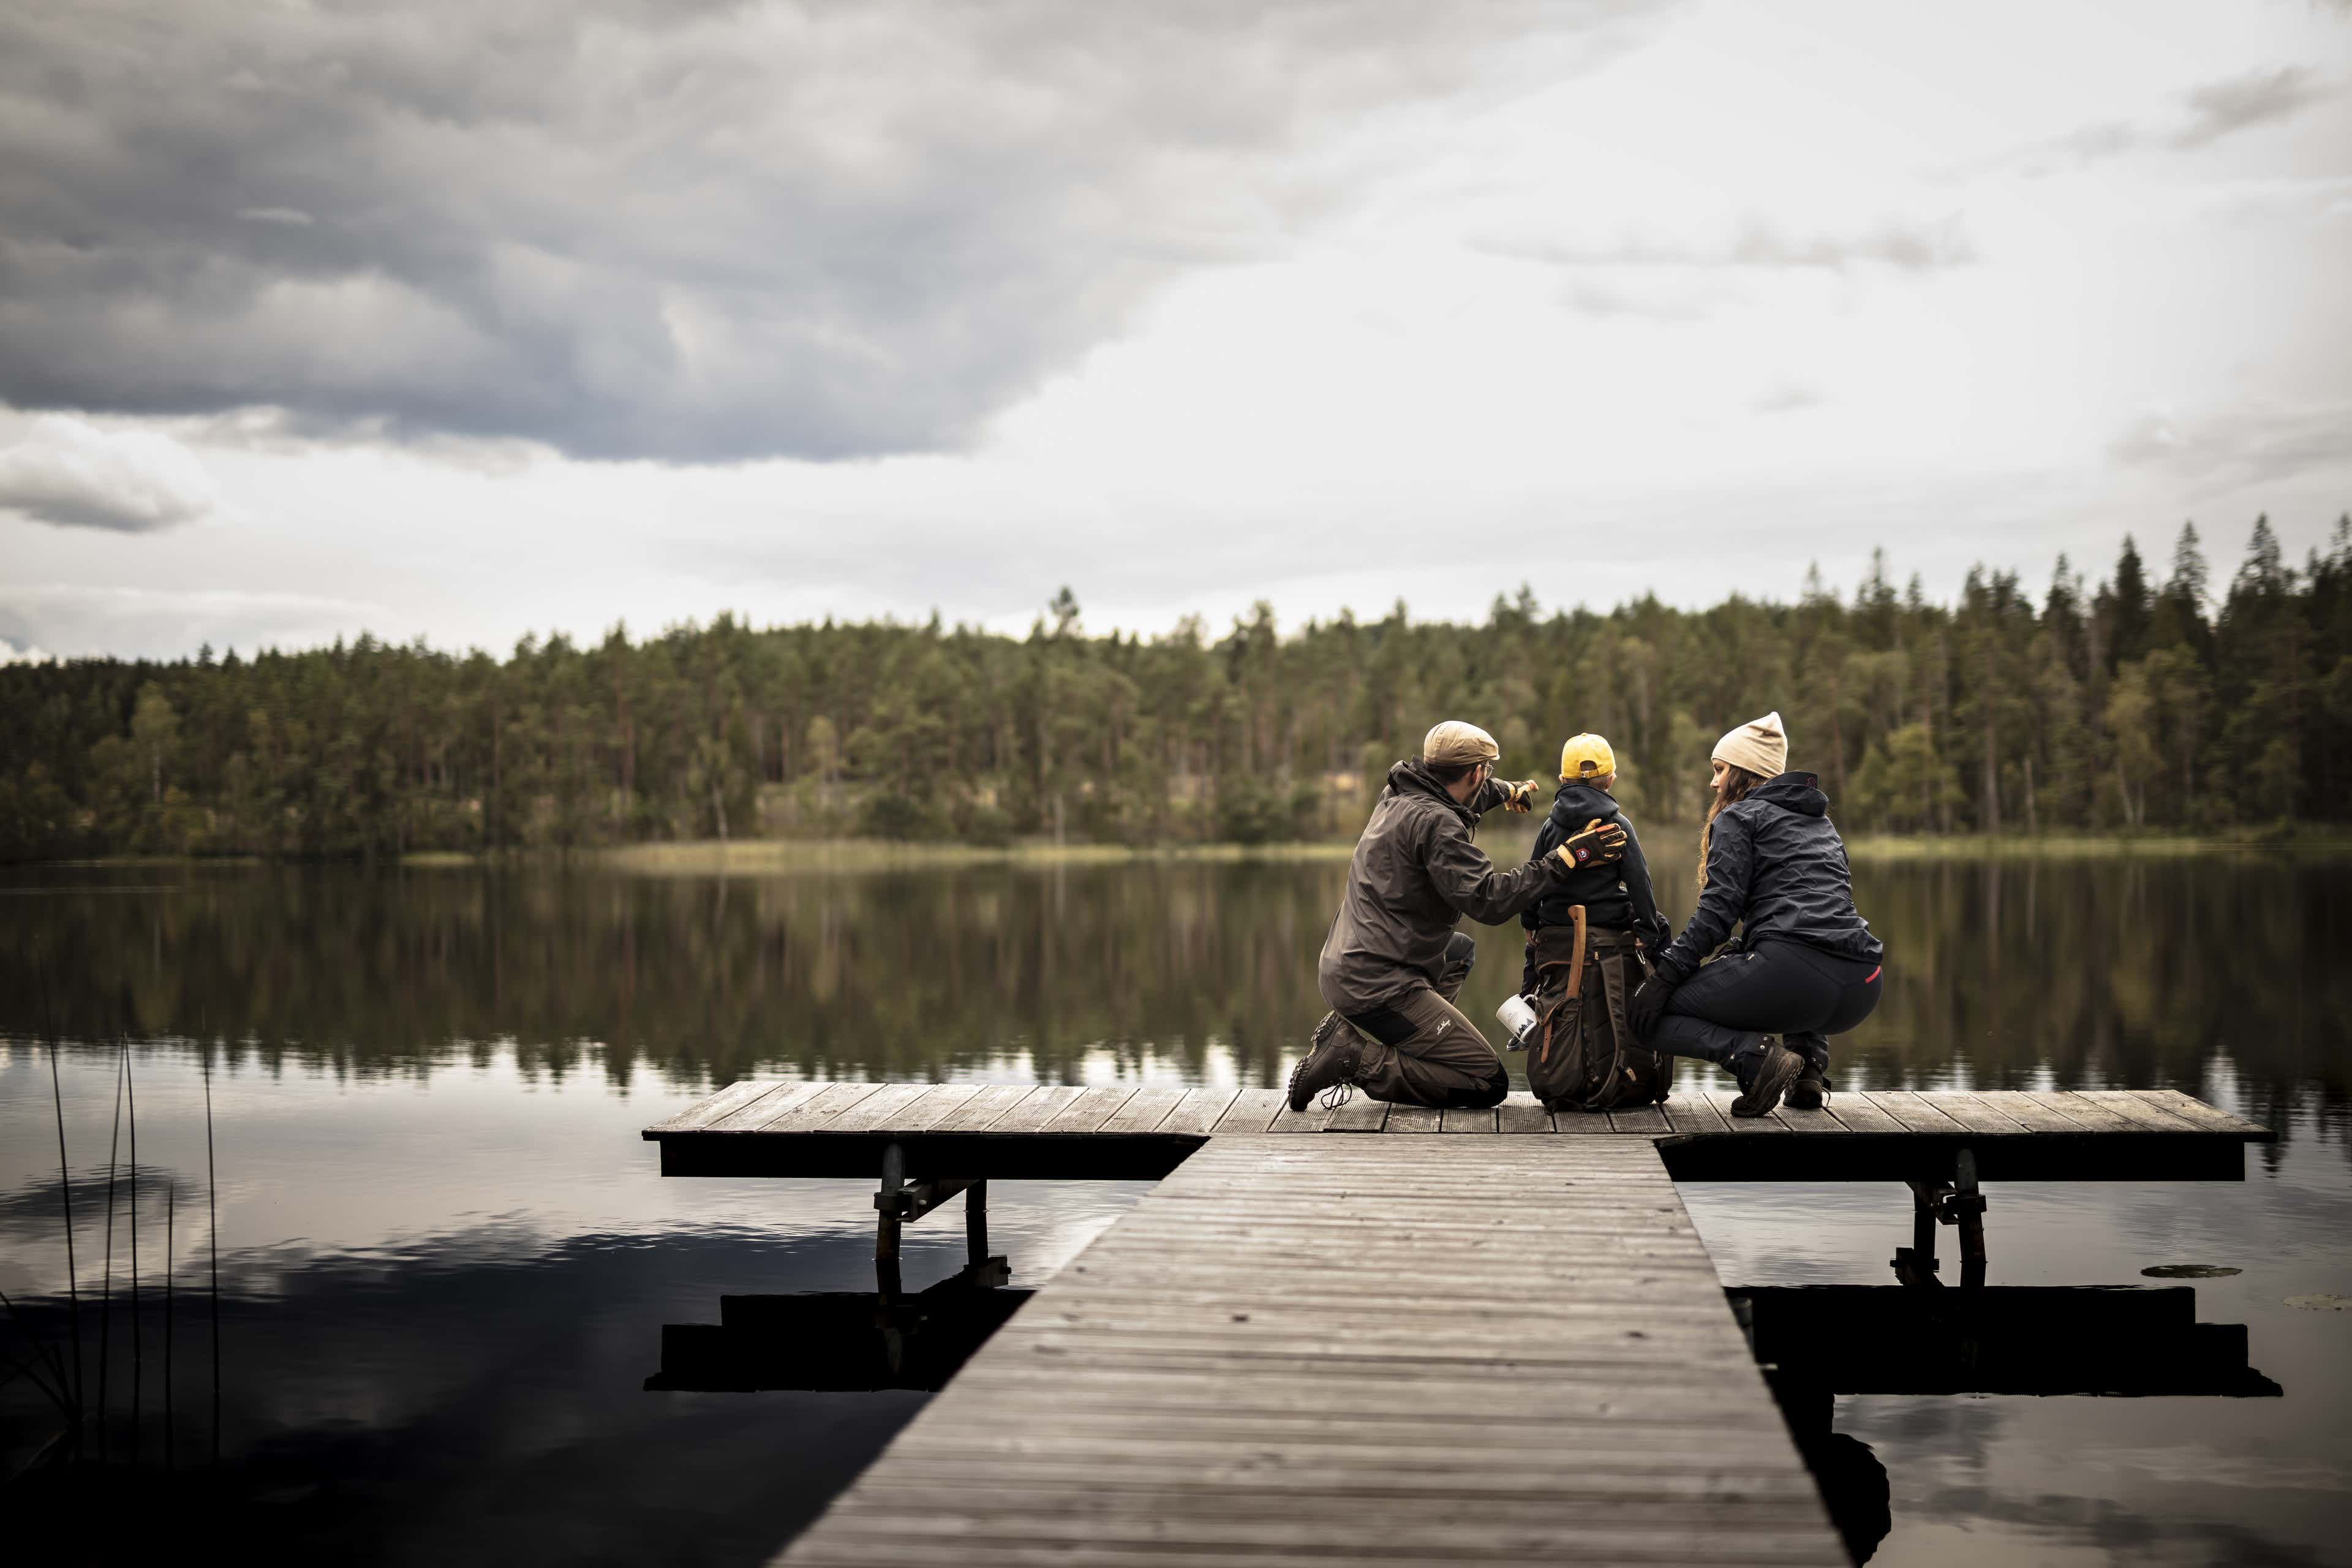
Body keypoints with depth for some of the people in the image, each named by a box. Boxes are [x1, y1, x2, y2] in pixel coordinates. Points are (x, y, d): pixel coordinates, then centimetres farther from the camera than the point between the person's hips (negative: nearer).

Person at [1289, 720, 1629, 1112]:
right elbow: (1489, 900, -24)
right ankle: (1359, 1062, -12)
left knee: (1461, 949, 37)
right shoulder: (1433, 822, -17)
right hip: (1380, 986, -10)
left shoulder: (1398, 797, 11)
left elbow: (1455, 796, 35)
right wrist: (1565, 859, -21)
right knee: (1490, 1085, -6)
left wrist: (1506, 791, 52)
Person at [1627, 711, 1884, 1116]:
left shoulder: (1739, 816, 9)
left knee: (1648, 1015, 5)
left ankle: (1755, 1055, -15)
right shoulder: (1821, 823, 30)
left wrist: (1665, 976, -6)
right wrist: (1744, 949, 36)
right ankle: (1810, 1066, 18)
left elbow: (1718, 909, -4)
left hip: (1794, 970, -7)